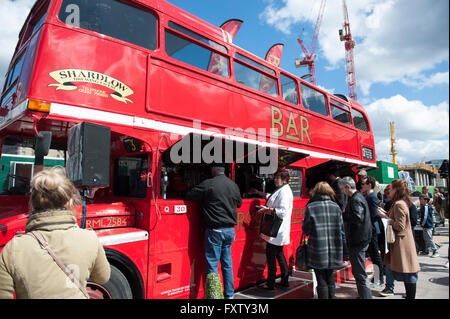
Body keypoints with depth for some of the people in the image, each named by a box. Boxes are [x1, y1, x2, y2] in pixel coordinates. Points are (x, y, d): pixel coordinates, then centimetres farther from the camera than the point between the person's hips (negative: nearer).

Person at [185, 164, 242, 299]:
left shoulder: (208, 184, -12)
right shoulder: (234, 185, 6)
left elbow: (188, 196, -8)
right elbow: (239, 203, 22)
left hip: (215, 231, -6)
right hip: (230, 230, 6)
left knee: (212, 265, 3)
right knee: (227, 264, 16)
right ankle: (229, 294, 26)